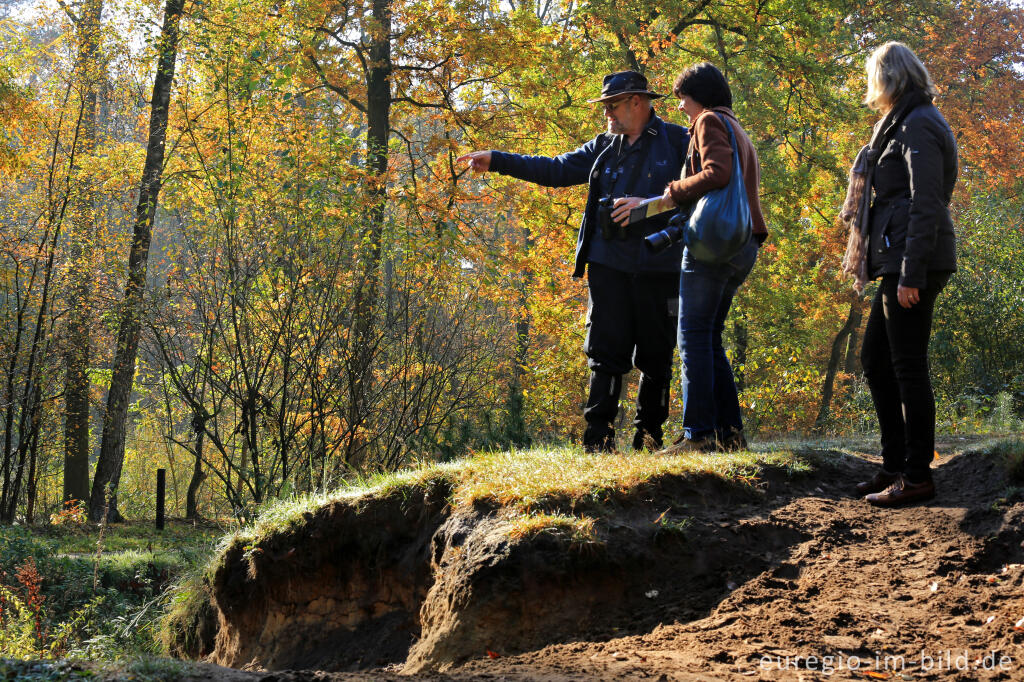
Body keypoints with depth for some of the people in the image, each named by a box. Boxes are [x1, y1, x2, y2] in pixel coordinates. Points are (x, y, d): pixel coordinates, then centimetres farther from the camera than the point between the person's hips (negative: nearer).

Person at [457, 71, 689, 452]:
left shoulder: (678, 142, 3)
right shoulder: (604, 147, 18)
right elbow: (555, 170, 19)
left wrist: (649, 204, -18)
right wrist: (497, 161, 15)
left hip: (658, 265, -3)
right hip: (609, 263, 3)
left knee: (656, 357, 3)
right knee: (606, 352, -3)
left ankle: (649, 435, 13)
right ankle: (598, 436, -4)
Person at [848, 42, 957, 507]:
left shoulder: (918, 126, -12)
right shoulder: (906, 125, 19)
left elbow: (926, 206, -19)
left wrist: (911, 275, -21)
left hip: (916, 261, -10)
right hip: (899, 262, 10)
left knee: (908, 368, -6)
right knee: (875, 361, 14)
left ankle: (918, 476, 0)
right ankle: (895, 465, 19)